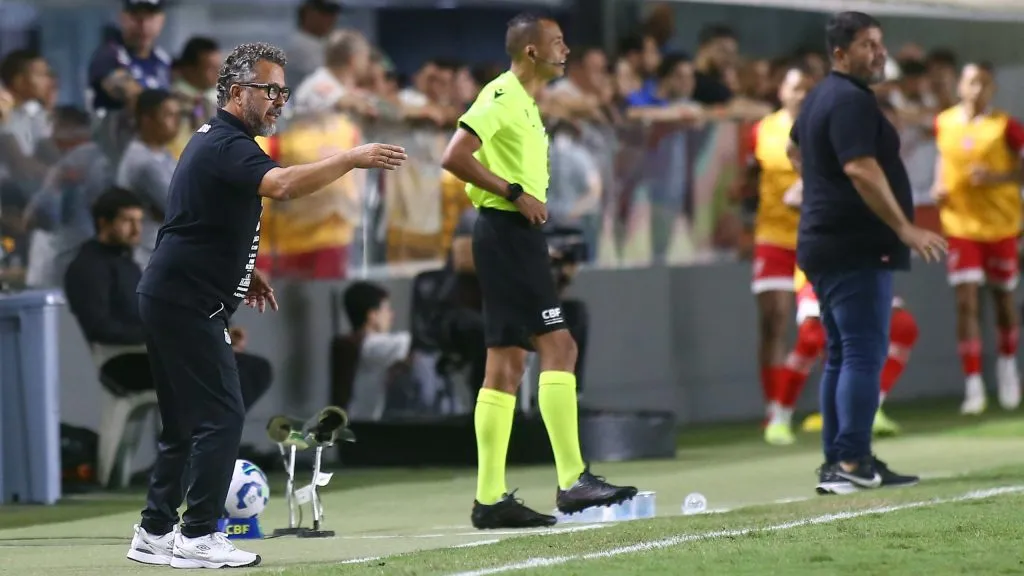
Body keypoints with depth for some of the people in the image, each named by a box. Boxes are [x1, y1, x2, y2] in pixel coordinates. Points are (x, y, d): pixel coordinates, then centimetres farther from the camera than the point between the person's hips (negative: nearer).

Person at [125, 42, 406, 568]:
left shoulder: (214, 141, 18)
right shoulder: (227, 145, -15)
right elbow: (282, 184, -35)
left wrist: (243, 270, 21)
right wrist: (353, 159, -33)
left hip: (169, 301, 11)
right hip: (187, 303, -11)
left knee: (185, 422, 14)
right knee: (221, 416, -10)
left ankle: (155, 533, 17)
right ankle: (198, 537, -10)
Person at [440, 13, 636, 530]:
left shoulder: (524, 103, 20)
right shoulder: (502, 96, -11)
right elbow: (454, 157, -20)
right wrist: (515, 193, -19)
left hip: (517, 236, 10)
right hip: (507, 232, -10)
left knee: (507, 363, 6)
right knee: (557, 346, -13)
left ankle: (491, 498, 5)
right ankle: (572, 482, -15)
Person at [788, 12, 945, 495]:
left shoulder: (820, 98, 17)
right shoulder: (851, 101, -15)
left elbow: (795, 149, 34)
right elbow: (860, 169, -26)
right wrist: (906, 229, -26)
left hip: (824, 249, 10)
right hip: (856, 249, -10)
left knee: (842, 357, 12)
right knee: (864, 354, -11)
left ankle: (835, 464, 13)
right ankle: (853, 463, -16)